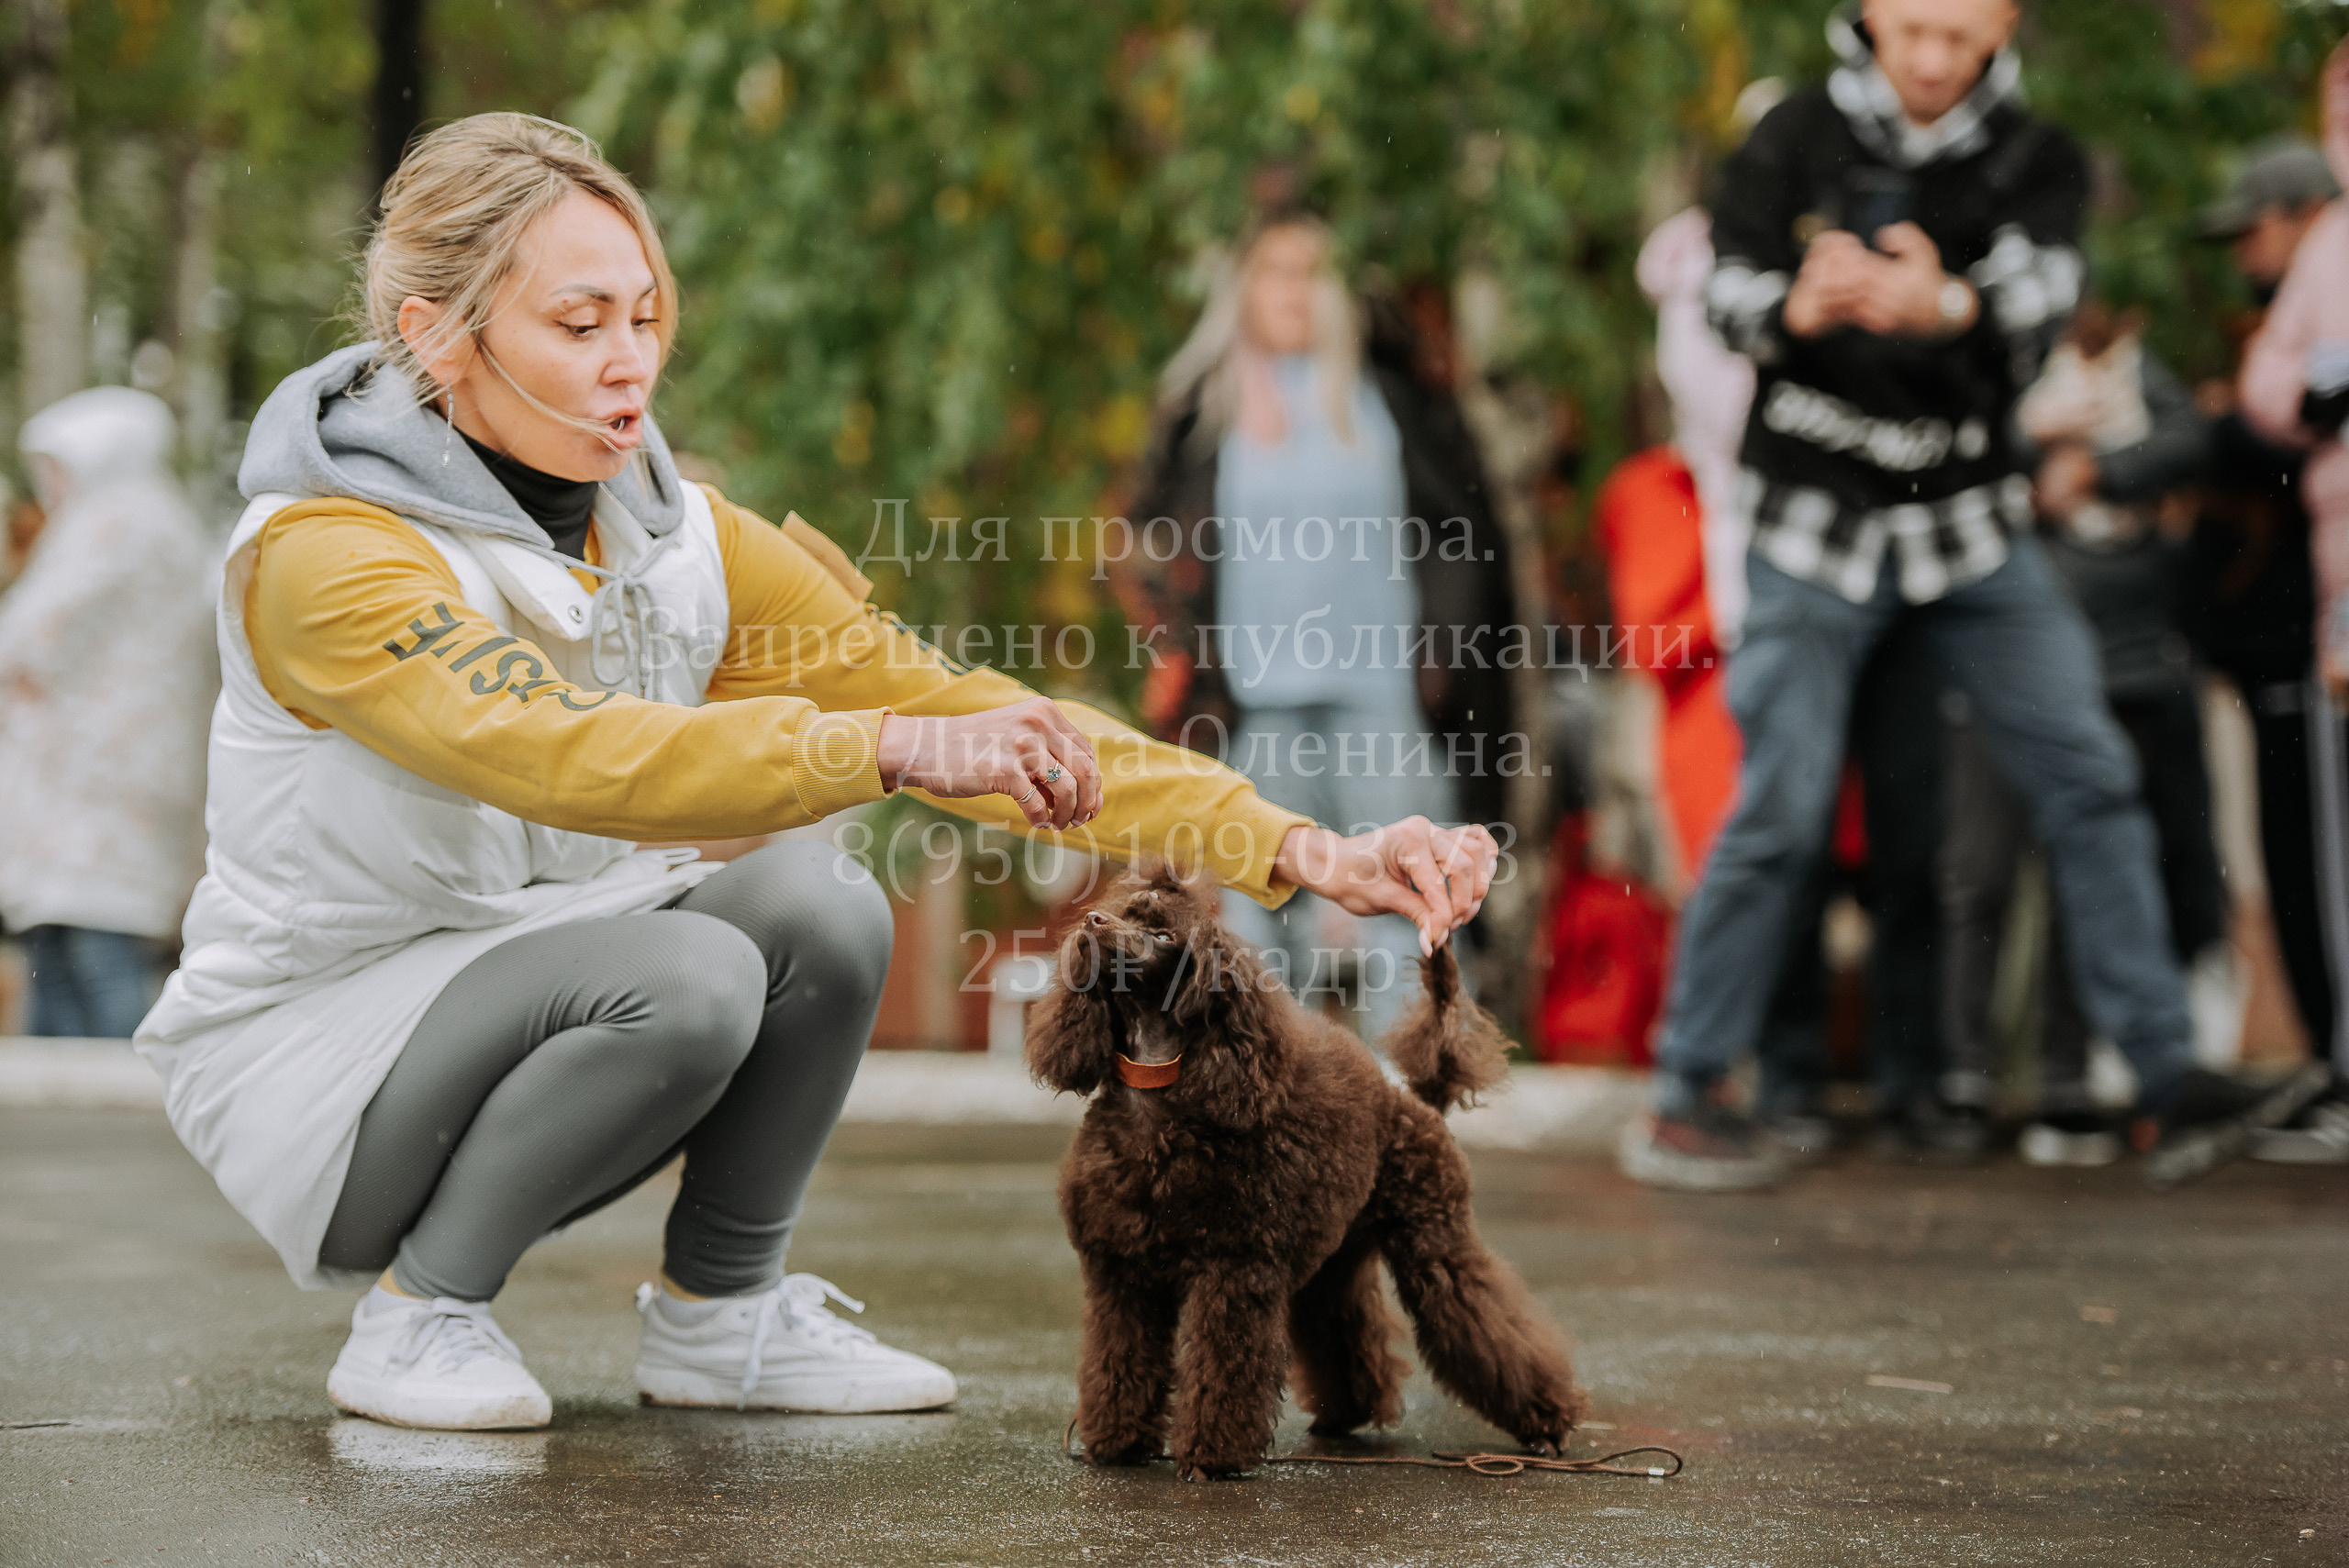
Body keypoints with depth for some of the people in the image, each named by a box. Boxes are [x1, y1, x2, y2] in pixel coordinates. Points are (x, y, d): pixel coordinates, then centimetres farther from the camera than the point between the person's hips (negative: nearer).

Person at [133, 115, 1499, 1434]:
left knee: (818, 905, -20)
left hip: (558, 1011, 6)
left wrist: (1296, 850, -19)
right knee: (685, 971, -31)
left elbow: (947, 703, -9)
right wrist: (891, 750, -53)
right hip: (314, 1058, -6)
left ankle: (720, 1316, 0)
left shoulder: (673, 535, -4)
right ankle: (418, 1313, -10)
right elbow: (563, 751, -41)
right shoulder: (324, 557, -24)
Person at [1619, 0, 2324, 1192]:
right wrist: (1802, 309, -36)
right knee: (1779, 814, -5)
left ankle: (2170, 1083, 3)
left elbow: (2039, 307, -19)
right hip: (1817, 523, -3)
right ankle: (1683, 1103, 6)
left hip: (1969, 523, 3)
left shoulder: (2035, 164, -1)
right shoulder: (1796, 140, -3)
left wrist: (1945, 306, -43)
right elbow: (1728, 306, -11)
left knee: (2088, 780, -2)